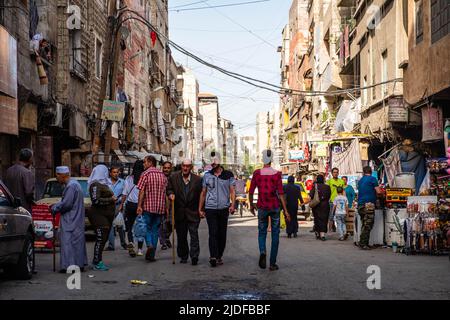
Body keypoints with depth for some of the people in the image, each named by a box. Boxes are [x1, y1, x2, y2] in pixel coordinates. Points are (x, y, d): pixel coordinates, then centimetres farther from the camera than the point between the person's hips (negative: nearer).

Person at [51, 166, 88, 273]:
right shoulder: (74, 183, 15)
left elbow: (66, 204, -22)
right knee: (77, 241, 13)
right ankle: (79, 264, 19)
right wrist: (56, 206, 13)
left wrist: (54, 208, -8)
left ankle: (70, 265, -7)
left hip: (71, 221, -10)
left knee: (68, 242, -7)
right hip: (76, 219, 10)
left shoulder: (71, 186, -18)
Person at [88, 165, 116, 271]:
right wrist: (110, 199, -15)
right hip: (99, 215, -10)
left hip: (106, 215, 10)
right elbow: (96, 200, -20)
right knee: (100, 238, -9)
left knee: (103, 239, 11)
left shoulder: (103, 184, 19)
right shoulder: (95, 185, -12)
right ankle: (97, 263, -5)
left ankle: (97, 261, 18)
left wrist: (113, 199, 13)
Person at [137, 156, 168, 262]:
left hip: (148, 206, -4)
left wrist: (139, 206, -10)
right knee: (155, 230, 9)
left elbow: (142, 191, -11)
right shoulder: (163, 175, 9)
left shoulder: (145, 174, -6)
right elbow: (166, 192, 9)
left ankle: (149, 245, -18)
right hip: (160, 207, 4)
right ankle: (151, 255, 10)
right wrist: (167, 208, 12)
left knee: (147, 228, 8)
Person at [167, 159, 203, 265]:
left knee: (194, 235, -8)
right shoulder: (173, 177, 3)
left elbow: (201, 195, 2)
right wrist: (170, 194, -11)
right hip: (179, 213, 2)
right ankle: (183, 256, 22)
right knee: (181, 236, 10)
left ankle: (194, 256, -7)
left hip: (193, 213, -2)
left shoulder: (197, 179, -2)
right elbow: (169, 189, 13)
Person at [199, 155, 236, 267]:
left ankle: (219, 256, 17)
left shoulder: (228, 175, 5)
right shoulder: (207, 175, 9)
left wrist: (233, 204, -14)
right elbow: (203, 193, 14)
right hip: (210, 208, 0)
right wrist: (200, 209, 11)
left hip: (224, 208, 0)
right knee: (213, 233, -11)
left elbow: (232, 191, 2)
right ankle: (213, 257, -16)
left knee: (222, 234, 6)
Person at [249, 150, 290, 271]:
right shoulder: (277, 174, -6)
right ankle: (272, 263, 9)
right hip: (275, 207, 0)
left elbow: (251, 192, -2)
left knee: (262, 232, 16)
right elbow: (280, 193, -10)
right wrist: (285, 210, -7)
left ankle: (262, 252, -13)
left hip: (262, 207, 1)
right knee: (275, 234, 9)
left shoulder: (257, 173, -5)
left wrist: (251, 205, 15)